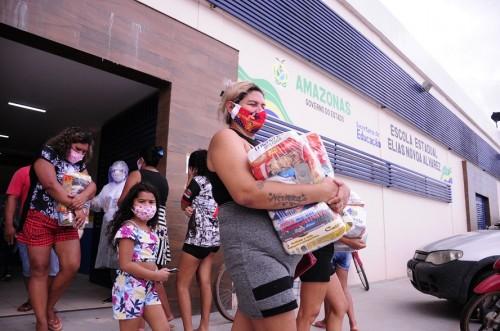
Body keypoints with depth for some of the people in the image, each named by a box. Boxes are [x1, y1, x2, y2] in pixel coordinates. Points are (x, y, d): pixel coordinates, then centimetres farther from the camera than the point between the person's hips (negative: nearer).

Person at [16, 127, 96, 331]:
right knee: (40, 271, 1)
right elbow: (52, 186, -19)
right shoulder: (47, 155, -7)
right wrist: (77, 208, -18)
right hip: (40, 219, -5)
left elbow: (92, 185, -1)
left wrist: (82, 197, -25)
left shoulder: (80, 165, 11)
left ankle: (49, 307, 21)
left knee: (72, 266, -4)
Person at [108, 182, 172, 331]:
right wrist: (156, 276, -16)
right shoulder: (128, 229, -15)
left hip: (149, 288, 8)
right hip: (130, 288, -8)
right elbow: (126, 265, -21)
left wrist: (158, 273, 0)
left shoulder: (151, 230, 10)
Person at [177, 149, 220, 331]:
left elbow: (183, 204, 4)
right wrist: (193, 208, -1)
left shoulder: (197, 181, -11)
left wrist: (189, 180, 6)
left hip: (198, 237, -8)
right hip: (213, 237, 8)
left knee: (182, 284, 2)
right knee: (205, 282, 13)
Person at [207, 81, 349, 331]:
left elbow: (280, 183, 18)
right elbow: (247, 193, -23)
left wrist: (328, 196, -2)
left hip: (280, 249, 9)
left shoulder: (256, 147, 23)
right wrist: (318, 191, -19)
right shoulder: (225, 138, -5)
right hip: (254, 249, -9)